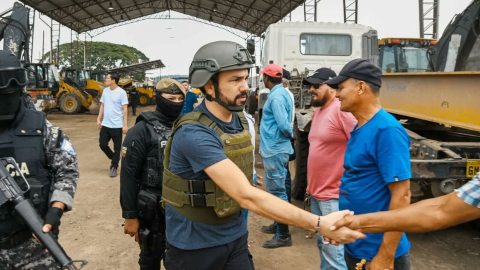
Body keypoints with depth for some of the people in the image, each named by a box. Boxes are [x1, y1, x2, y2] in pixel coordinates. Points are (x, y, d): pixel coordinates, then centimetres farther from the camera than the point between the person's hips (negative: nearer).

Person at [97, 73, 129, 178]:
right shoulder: (105, 91, 7)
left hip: (117, 125, -6)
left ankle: (114, 167, 17)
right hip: (105, 124, 6)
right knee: (102, 145, 8)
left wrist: (125, 125, -14)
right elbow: (102, 105, 15)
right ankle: (114, 159, 32)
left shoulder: (121, 92, -11)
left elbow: (124, 109, -11)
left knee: (117, 148, 4)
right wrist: (99, 119, 10)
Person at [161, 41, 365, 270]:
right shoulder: (194, 133, -26)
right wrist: (319, 224, -33)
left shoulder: (240, 122, 0)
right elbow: (247, 196, -33)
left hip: (235, 237, 6)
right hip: (195, 246, -6)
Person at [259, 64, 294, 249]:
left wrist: (290, 134, -7)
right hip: (276, 149, 10)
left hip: (274, 150, -10)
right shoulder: (282, 93, 13)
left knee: (276, 192, -3)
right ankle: (279, 225, 30)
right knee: (278, 190, 18)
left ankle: (283, 235, 6)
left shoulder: (276, 97, -18)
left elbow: (283, 124, -24)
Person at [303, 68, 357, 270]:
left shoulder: (342, 111, -16)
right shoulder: (317, 112, 13)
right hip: (316, 193, 9)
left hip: (334, 196, -9)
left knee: (333, 249, -2)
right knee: (322, 243, 20)